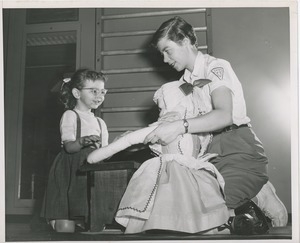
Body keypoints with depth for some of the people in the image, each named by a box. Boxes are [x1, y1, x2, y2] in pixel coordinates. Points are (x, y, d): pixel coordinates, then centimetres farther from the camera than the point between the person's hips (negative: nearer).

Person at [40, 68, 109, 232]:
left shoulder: (100, 123, 20)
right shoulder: (70, 116, 1)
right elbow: (69, 147, -11)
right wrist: (82, 142, -31)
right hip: (69, 173, -5)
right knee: (65, 226, -14)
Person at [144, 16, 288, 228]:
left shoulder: (215, 67, -8)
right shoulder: (186, 80, 17)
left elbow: (224, 115, -26)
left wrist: (181, 127, -37)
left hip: (237, 150, -7)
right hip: (211, 153, 8)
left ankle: (257, 196, -1)